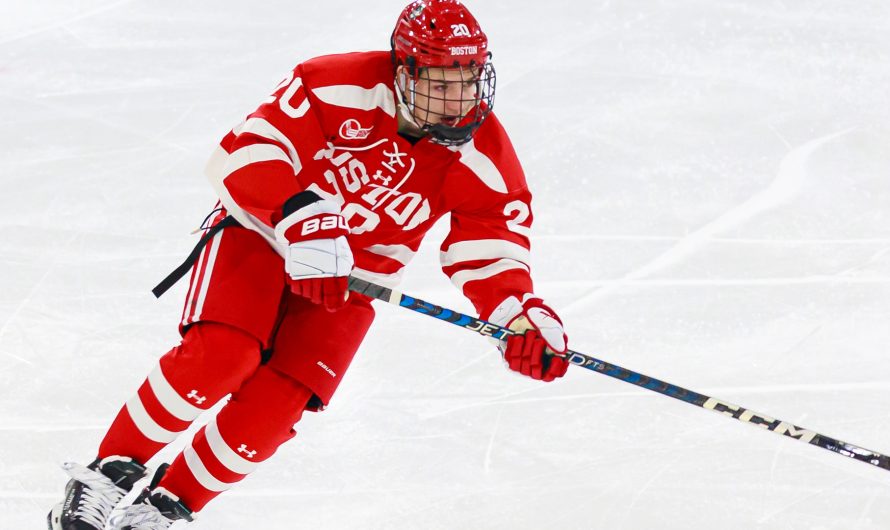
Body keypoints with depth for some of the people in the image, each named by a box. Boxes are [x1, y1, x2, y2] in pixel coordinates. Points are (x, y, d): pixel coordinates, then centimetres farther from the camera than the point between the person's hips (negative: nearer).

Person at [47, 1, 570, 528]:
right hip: (262, 233, -3)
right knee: (219, 356, -25)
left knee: (272, 408, -13)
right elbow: (245, 153, -30)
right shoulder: (338, 87, -25)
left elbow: (491, 251, -10)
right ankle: (111, 473, -6)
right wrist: (302, 218, -45)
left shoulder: (483, 155, -14)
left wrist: (525, 316, -29)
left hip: (350, 281, 3)